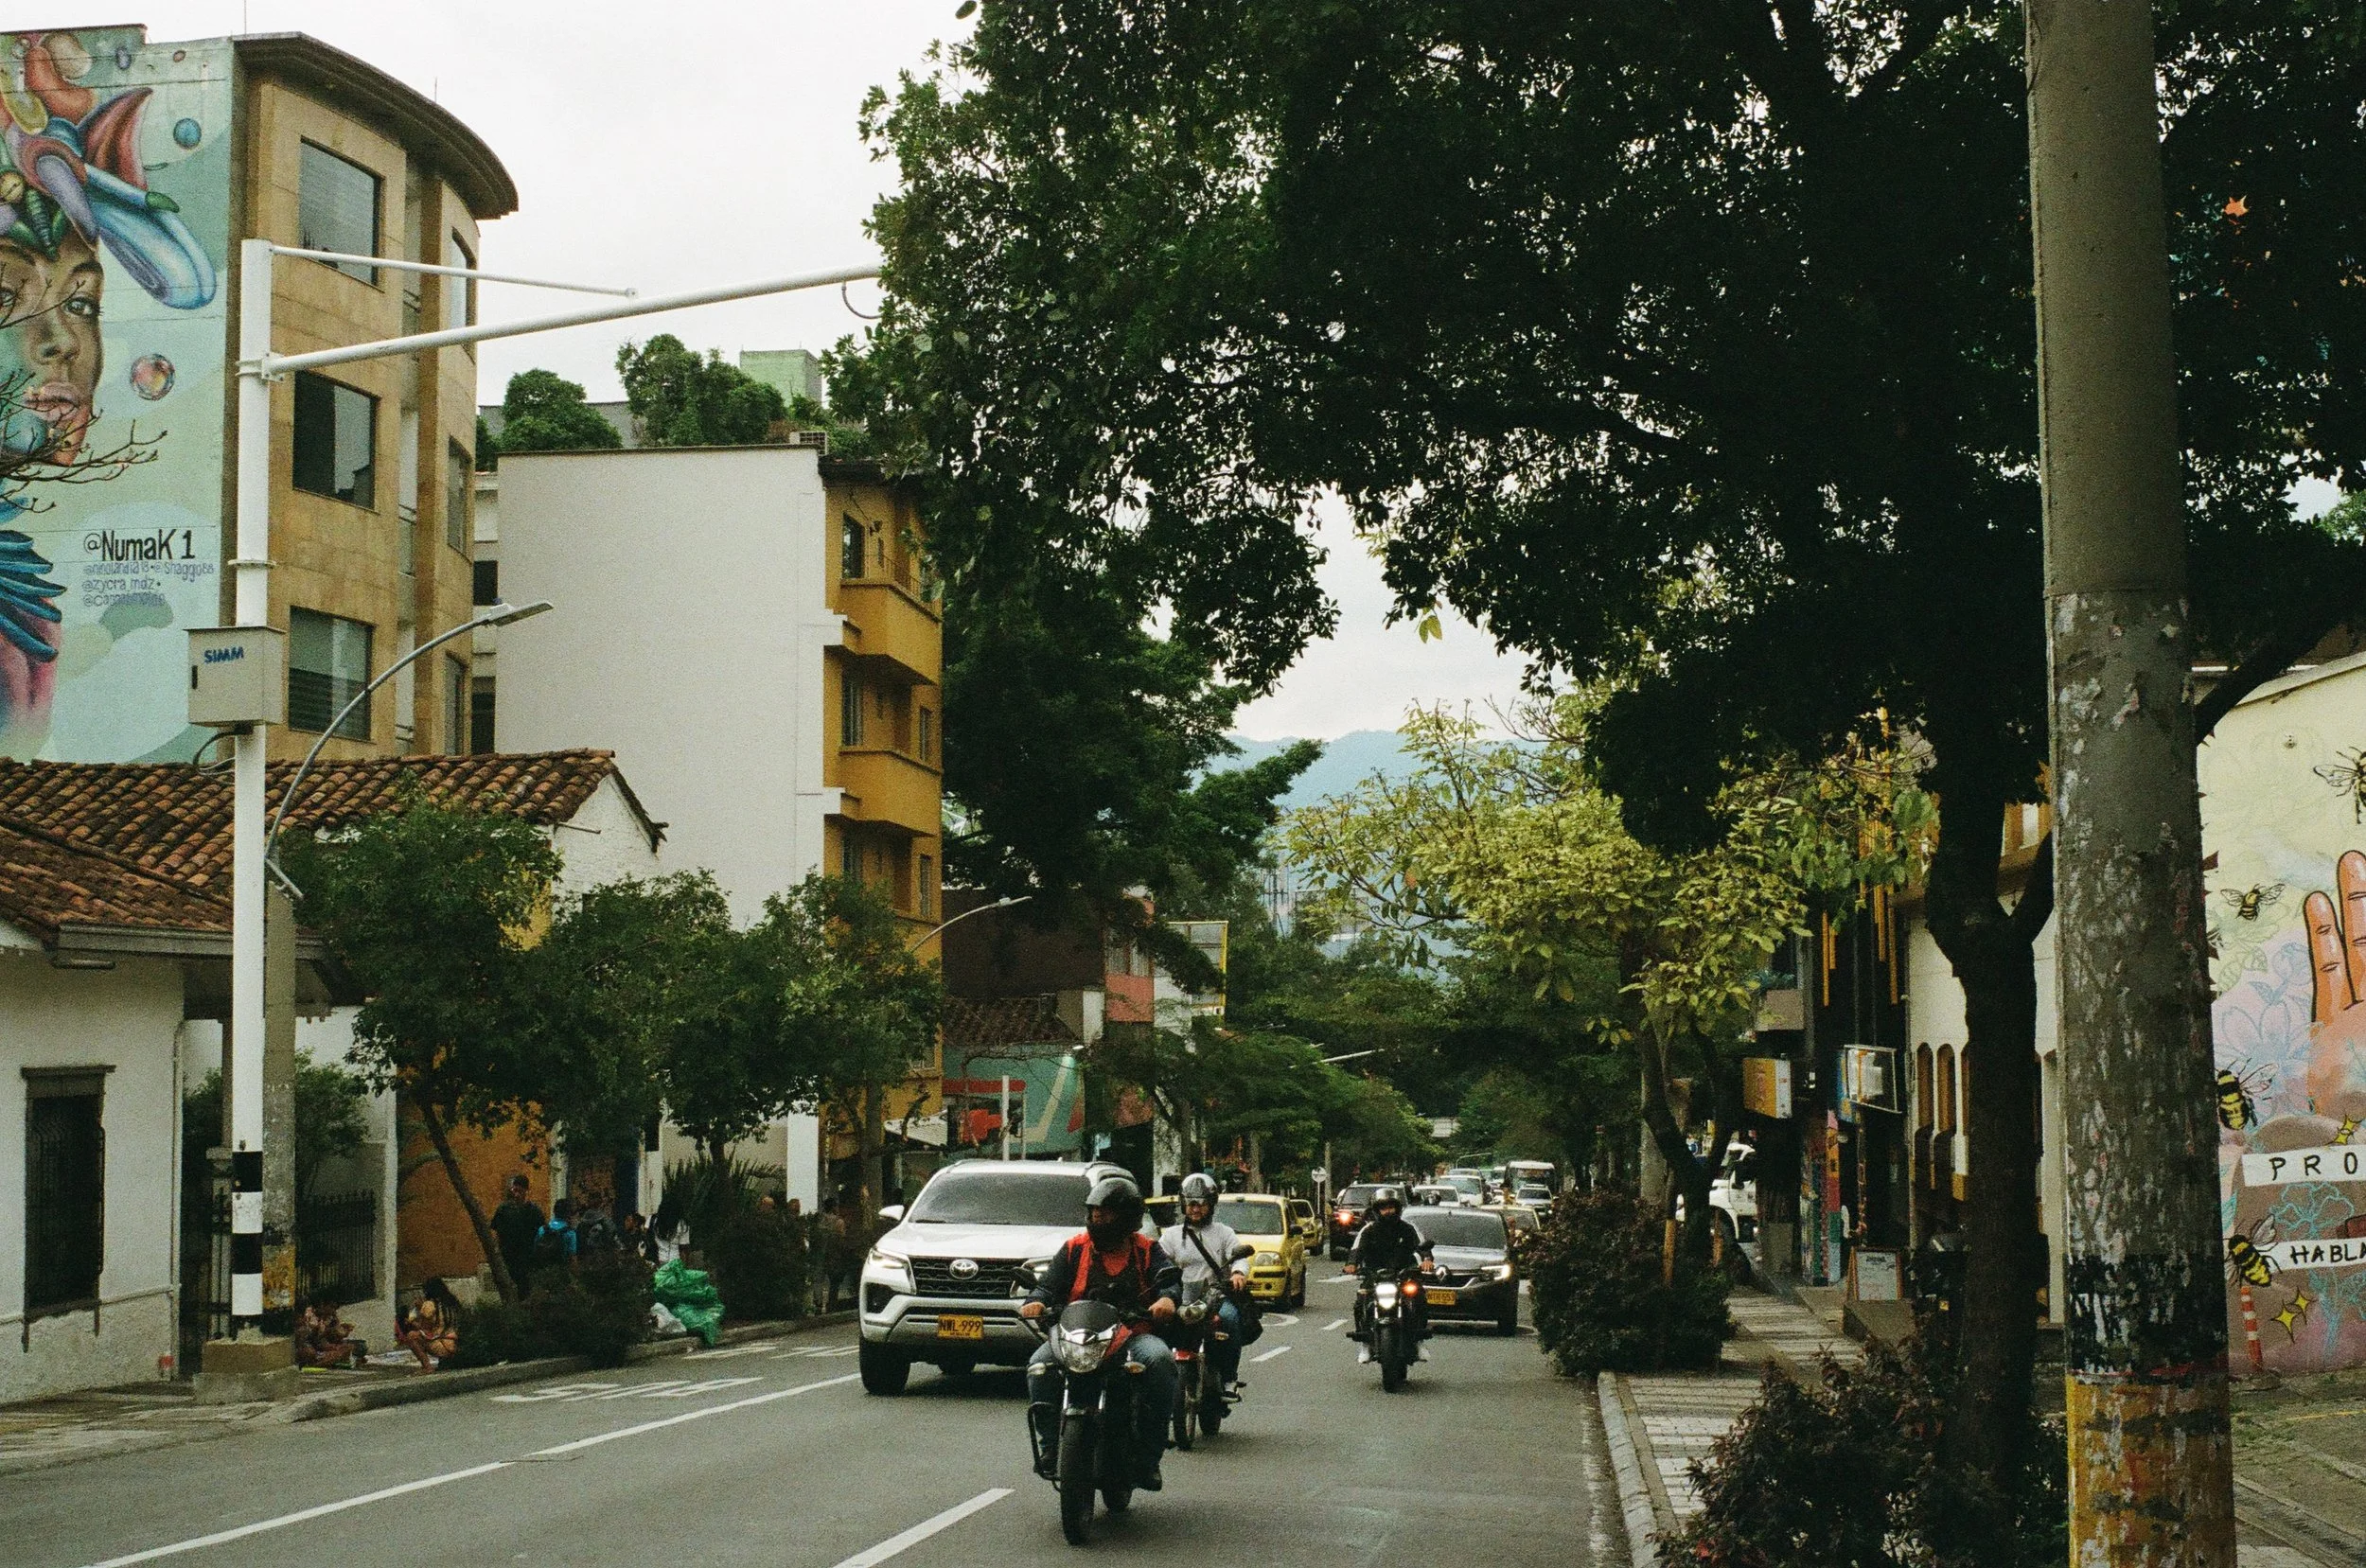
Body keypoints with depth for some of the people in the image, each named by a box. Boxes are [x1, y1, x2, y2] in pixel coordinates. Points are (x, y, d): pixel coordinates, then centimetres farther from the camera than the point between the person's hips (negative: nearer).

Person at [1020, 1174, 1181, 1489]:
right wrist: (1036, 1301, -17)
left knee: (1159, 1360, -33)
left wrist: (1167, 1298, -27)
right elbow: (1049, 1284, 7)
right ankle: (1049, 1449, -19)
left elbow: (1169, 1277, -2)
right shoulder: (1075, 1248, 16)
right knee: (1040, 1366, -28)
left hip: (1134, 1332, -1)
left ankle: (1149, 1457, -26)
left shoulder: (1146, 1250, 13)